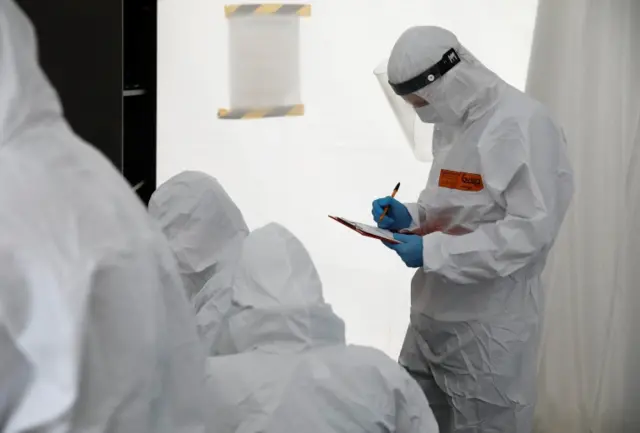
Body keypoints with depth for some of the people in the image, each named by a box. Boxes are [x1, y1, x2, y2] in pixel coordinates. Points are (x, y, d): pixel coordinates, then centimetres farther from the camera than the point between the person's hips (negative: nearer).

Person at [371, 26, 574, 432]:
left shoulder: (524, 124, -17)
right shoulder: (454, 121, 9)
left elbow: (532, 231, -23)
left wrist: (432, 251, -24)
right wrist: (412, 216, 3)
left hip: (490, 324, -8)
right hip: (434, 313, 8)